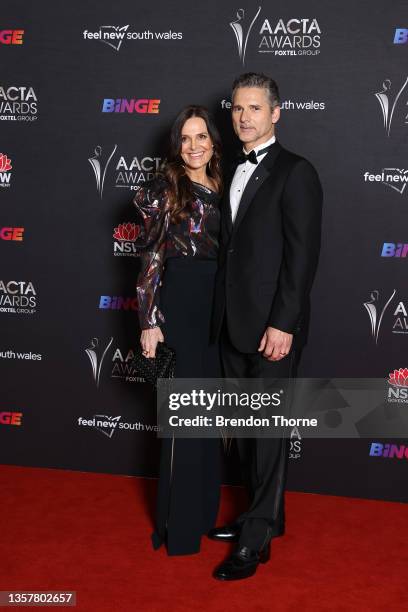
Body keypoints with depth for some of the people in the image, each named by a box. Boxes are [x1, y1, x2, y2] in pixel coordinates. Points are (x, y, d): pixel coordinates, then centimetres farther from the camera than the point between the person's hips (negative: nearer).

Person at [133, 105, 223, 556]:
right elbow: (151, 259, -9)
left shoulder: (220, 190, 13)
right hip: (181, 303, -6)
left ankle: (205, 509, 29)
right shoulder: (165, 189, -5)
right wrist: (149, 322, -13)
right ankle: (180, 523, 12)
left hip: (219, 304, 6)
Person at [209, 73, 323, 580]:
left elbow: (302, 255, -14)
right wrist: (221, 316, 8)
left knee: (268, 432, 1)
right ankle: (267, 514, 32)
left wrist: (282, 324, -18)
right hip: (232, 326, 8)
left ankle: (256, 540, 12)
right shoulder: (232, 173, 14)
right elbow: (230, 249, 14)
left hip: (271, 327, -7)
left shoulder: (296, 173, -8)